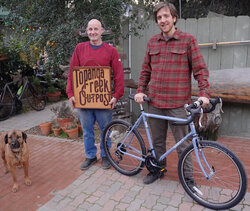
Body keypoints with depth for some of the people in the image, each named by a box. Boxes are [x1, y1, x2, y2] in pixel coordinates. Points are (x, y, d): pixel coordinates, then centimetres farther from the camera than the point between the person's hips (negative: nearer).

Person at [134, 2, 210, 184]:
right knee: (157, 141, 17)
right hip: (155, 102, 4)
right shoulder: (152, 42, 10)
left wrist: (204, 93, -15)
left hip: (178, 103, -4)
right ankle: (158, 169, 37)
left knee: (182, 144, 5)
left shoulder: (188, 40, -1)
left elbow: (200, 69, -3)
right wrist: (140, 91, 4)